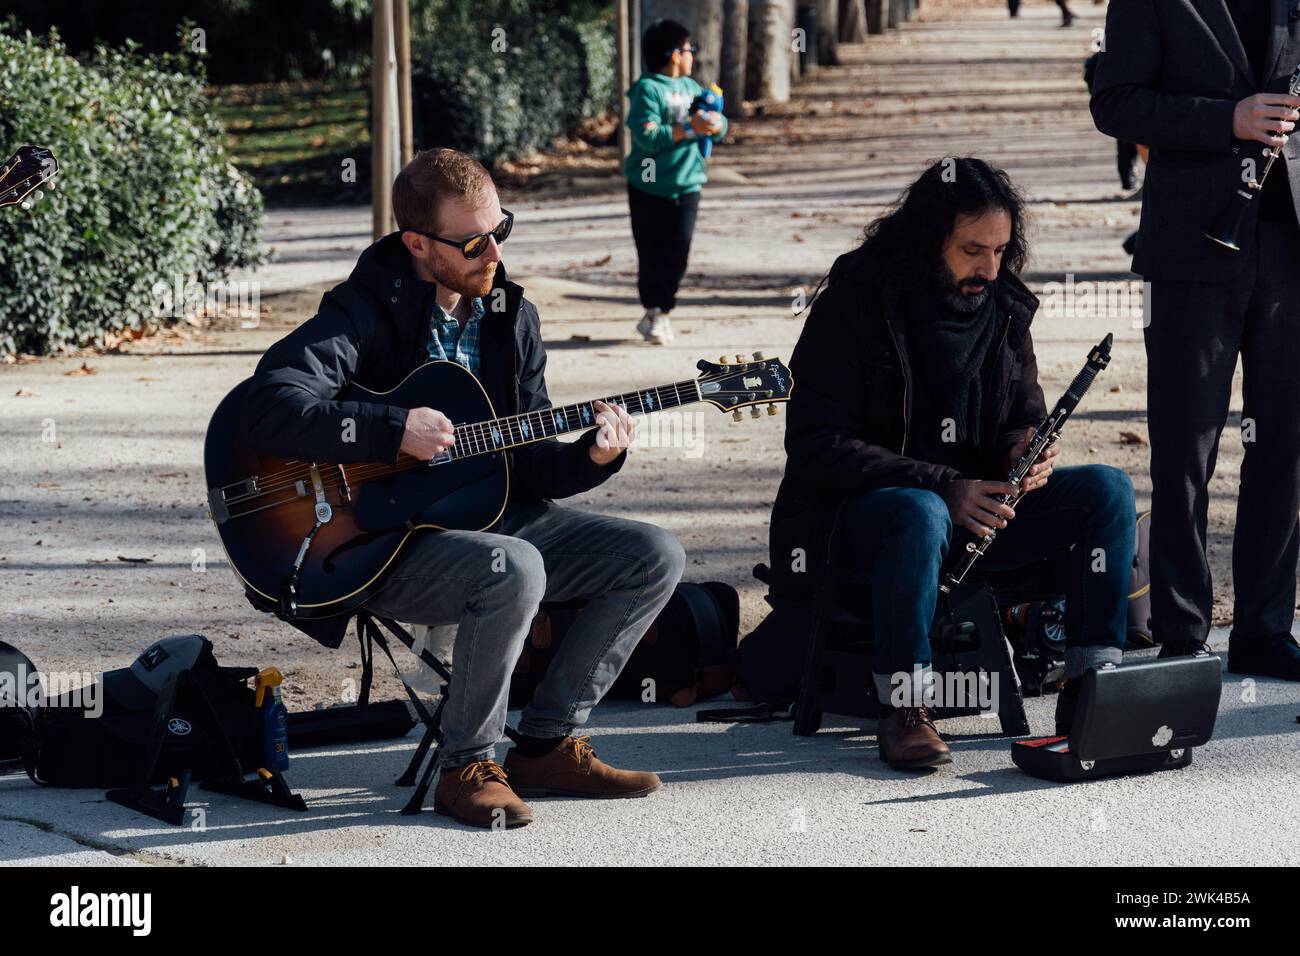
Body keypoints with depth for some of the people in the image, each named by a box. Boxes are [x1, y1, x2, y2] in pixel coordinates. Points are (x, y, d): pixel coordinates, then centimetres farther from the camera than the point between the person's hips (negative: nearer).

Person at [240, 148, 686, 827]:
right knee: (514, 569, -37)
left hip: (490, 518, 7)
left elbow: (524, 464, 8)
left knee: (655, 558, -5)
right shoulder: (369, 312, -14)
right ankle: (467, 767, -15)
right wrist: (395, 432, -31)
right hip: (382, 548, -7)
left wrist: (590, 459, -13)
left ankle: (545, 745, 2)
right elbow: (268, 408, -28)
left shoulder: (510, 316, 7)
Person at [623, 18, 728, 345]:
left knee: (678, 252, 1)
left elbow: (720, 125, 12)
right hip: (650, 187, -5)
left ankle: (658, 313, 11)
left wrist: (716, 124, -12)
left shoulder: (691, 87, 12)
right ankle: (653, 311, 13)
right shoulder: (647, 90, -10)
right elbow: (647, 136, -22)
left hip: (686, 184, 5)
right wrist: (689, 129, -24)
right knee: (652, 253, 1)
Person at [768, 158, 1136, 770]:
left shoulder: (1001, 306, 6)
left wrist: (1025, 448, -11)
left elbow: (1024, 413, 17)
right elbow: (817, 447, -18)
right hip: (861, 510, -6)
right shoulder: (852, 306, -12)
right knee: (921, 514, -40)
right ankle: (903, 709, -28)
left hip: (976, 505, 6)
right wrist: (943, 487, -26)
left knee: (1109, 490, -13)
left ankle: (1088, 692, -15)